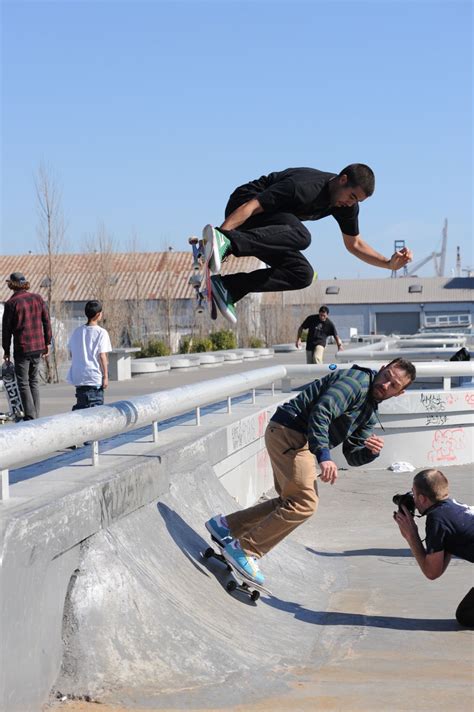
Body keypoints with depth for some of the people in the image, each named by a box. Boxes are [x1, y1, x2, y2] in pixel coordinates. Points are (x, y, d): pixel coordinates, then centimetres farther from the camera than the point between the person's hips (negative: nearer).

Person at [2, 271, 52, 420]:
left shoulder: (11, 303, -9)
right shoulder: (38, 298, 3)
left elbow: (6, 329, -5)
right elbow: (47, 322, 6)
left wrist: (6, 350, 4)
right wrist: (47, 343, 14)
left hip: (21, 348, -5)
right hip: (38, 346, 5)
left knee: (23, 383, 2)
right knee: (34, 380, 16)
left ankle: (30, 417, -5)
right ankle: (36, 415, 15)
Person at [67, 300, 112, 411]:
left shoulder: (76, 331, 8)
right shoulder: (101, 332, -9)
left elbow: (72, 353, 12)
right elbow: (102, 356, -12)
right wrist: (105, 376, -7)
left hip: (78, 377, 5)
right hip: (95, 377, -5)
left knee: (81, 405, 14)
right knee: (96, 406, -1)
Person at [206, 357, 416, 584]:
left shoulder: (370, 413, 18)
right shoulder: (357, 380, -12)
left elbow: (352, 456, 18)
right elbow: (320, 411, -26)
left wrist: (370, 452, -5)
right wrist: (324, 455, -34)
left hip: (299, 442, 10)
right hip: (288, 432, -10)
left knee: (291, 501, 16)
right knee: (304, 503, -14)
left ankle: (225, 525, 22)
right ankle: (245, 550, -7)